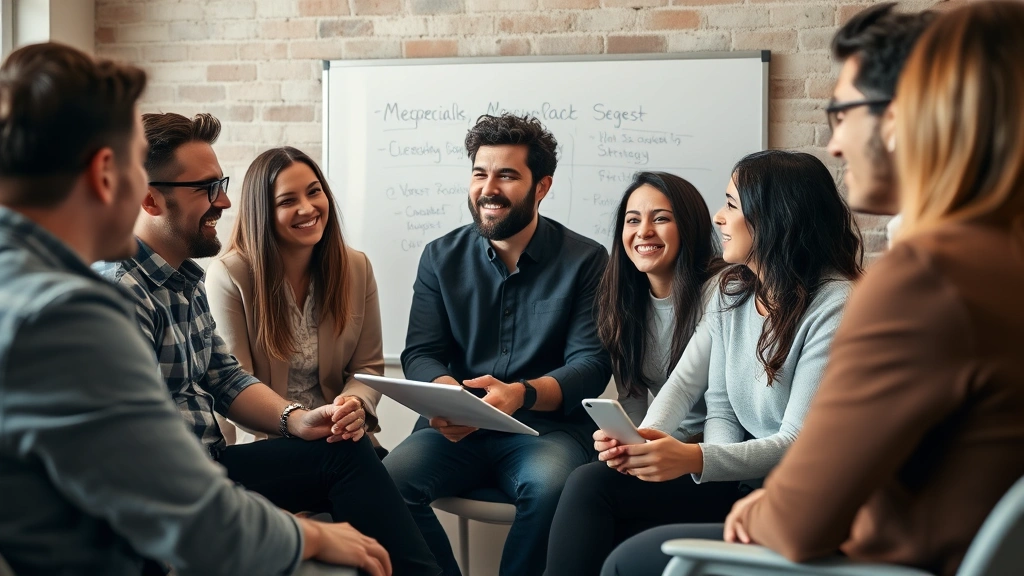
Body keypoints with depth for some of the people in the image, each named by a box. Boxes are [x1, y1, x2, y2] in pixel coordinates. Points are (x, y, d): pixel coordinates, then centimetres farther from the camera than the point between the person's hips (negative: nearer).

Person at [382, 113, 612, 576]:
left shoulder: (585, 261, 1)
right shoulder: (442, 257, 10)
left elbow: (591, 364, -6)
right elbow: (420, 353, 6)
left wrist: (520, 394, -26)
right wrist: (444, 392, -19)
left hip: (546, 428, -2)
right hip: (459, 431, 2)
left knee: (551, 486, -36)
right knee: (389, 479, -27)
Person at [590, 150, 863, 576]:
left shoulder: (836, 307, -18)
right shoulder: (732, 289, 7)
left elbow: (799, 443, -20)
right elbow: (719, 405, 7)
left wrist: (695, 458, -32)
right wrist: (646, 439, -14)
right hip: (740, 482, 8)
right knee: (591, 484, -9)